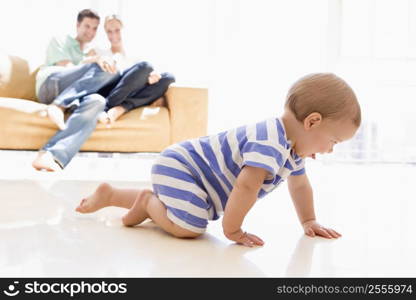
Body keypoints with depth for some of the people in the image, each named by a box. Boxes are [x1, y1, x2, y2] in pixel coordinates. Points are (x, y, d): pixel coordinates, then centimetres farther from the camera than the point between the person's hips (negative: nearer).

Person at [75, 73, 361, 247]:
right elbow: (246, 187, -35)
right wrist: (232, 230, -25)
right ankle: (148, 201, -1)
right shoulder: (270, 143, -30)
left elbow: (300, 185, 21)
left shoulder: (291, 148, 5)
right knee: (189, 226, -28)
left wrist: (309, 221, 17)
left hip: (184, 167, 11)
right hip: (179, 166, -11)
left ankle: (110, 193, 27)